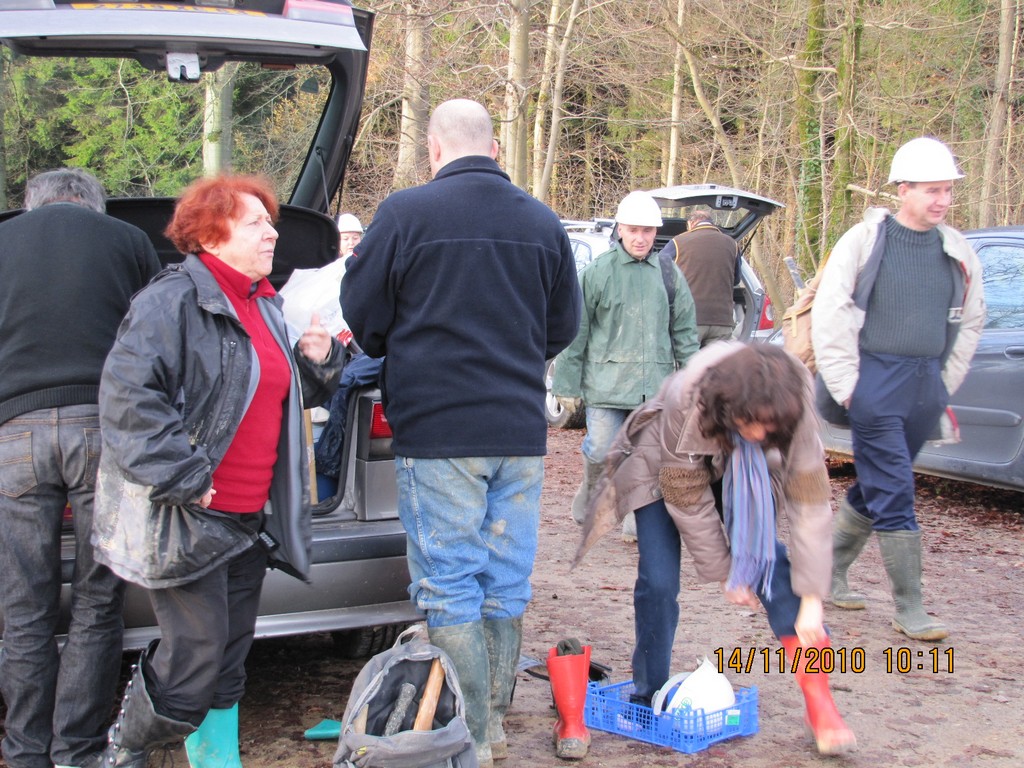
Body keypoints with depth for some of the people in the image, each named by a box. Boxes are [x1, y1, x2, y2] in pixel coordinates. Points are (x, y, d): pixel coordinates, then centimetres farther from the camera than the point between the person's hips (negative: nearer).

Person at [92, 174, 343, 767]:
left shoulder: (266, 306, 16)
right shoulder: (174, 300, -12)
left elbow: (293, 395, 27)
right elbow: (127, 394, -21)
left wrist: (319, 361, 5)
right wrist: (183, 479, -22)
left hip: (251, 518, 8)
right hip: (186, 519, -8)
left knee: (229, 663, 13)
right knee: (196, 657, -6)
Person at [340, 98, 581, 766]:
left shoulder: (406, 213, -8)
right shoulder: (543, 222, 7)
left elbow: (363, 313, 0)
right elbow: (565, 325, 14)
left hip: (437, 430, -5)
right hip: (521, 432, 5)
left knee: (450, 589, 2)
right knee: (506, 585, 14)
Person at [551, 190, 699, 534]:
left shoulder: (669, 274, 9)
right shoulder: (597, 272, -1)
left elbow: (685, 331, 15)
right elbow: (576, 332, 1)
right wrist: (568, 385, -1)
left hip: (655, 386, 3)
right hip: (606, 382, -2)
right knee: (602, 451, -5)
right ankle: (591, 485, 27)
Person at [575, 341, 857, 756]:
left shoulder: (795, 411, -33)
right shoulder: (685, 404, -39)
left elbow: (810, 504, -29)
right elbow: (688, 499, -26)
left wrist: (812, 599, -29)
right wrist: (724, 571, -18)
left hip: (742, 475, 2)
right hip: (667, 470, -2)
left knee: (771, 560, -15)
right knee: (658, 583, -11)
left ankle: (819, 701, -13)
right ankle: (649, 698, 8)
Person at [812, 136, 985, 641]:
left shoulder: (958, 252, 8)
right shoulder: (864, 241, -5)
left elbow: (971, 320, 18)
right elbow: (828, 315, -5)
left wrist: (945, 383, 14)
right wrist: (846, 386, -7)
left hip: (928, 387, 5)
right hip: (878, 383, -5)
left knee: (875, 488, 14)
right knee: (893, 495, -5)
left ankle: (832, 569, 31)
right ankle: (909, 609, 1)